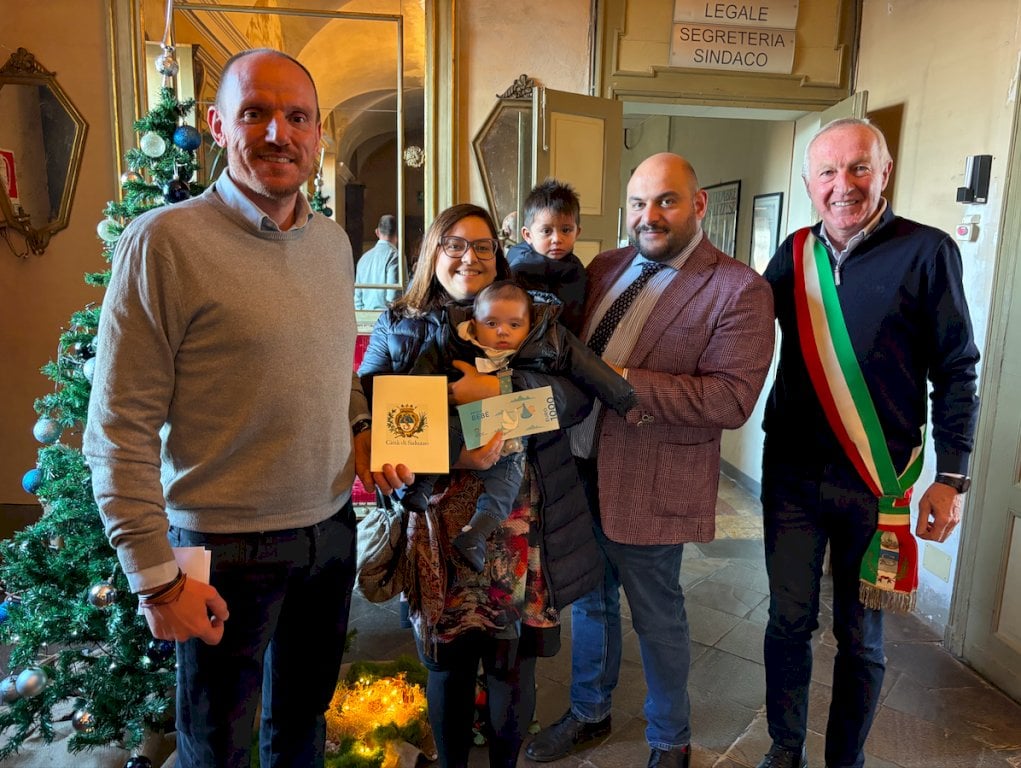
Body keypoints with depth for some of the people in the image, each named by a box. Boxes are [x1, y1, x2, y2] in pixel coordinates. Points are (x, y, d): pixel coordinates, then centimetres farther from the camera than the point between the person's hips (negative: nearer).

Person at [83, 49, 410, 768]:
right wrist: (157, 580, -14)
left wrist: (361, 430, -1)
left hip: (331, 525, 6)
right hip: (226, 545, -5)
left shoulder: (334, 241, 4)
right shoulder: (164, 241, -16)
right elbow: (120, 431, -15)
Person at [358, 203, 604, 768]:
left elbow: (577, 397, -5)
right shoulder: (398, 327, 6)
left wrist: (498, 389, -20)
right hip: (439, 526, 0)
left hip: (518, 530, 1)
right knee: (448, 664, 14)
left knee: (513, 666, 13)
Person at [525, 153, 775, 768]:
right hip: (578, 467, 6)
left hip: (648, 485, -6)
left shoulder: (739, 290, -13)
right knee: (591, 601, 23)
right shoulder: (606, 267, 7)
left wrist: (624, 382, -26)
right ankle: (589, 715, 48)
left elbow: (732, 399, -22)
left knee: (657, 619, 13)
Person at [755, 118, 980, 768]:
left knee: (861, 637, 14)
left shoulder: (928, 252, -8)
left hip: (878, 483, -2)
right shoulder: (794, 254, 3)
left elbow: (956, 372, -4)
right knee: (789, 621, 13)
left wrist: (952, 477, -6)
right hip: (792, 472, 3)